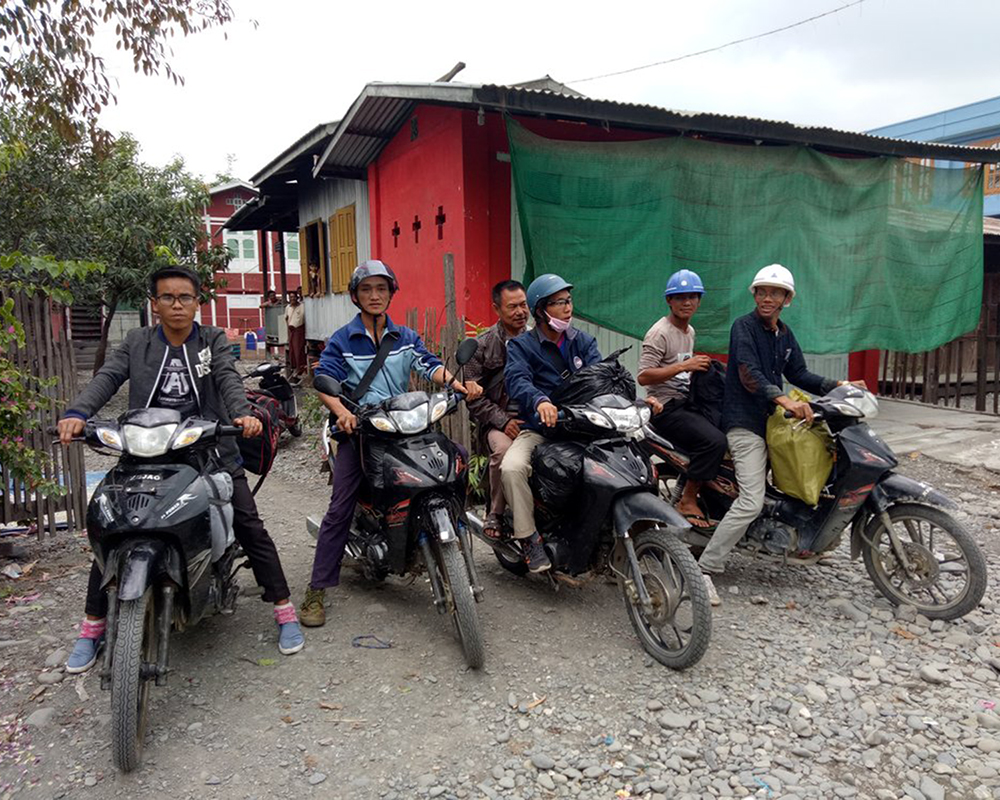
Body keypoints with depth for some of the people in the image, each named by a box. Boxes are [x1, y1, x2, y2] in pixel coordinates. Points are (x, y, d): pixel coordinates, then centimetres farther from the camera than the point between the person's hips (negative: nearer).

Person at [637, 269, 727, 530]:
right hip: (666, 408, -9)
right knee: (715, 441, -25)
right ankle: (687, 502, -13)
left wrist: (699, 366, 11)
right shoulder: (660, 332, -10)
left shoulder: (690, 331, 19)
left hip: (685, 403, 9)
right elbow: (643, 376, -19)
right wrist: (684, 366, -24)